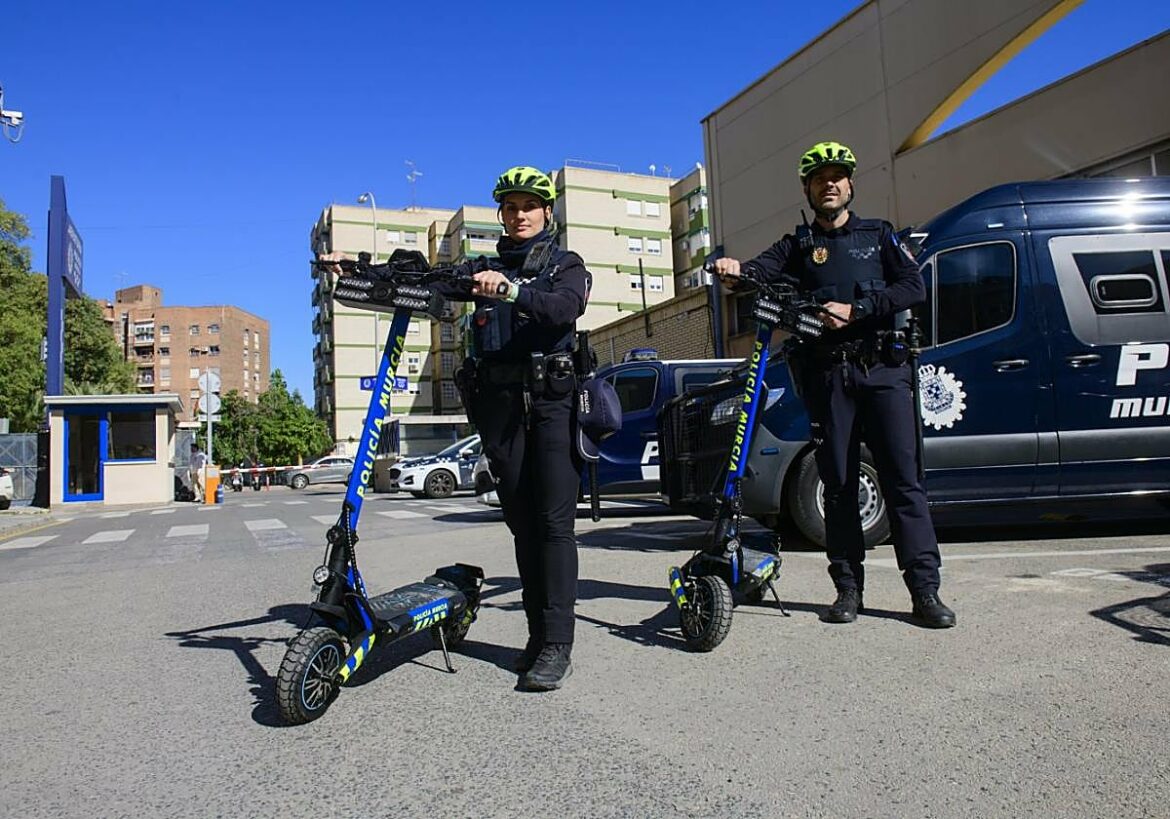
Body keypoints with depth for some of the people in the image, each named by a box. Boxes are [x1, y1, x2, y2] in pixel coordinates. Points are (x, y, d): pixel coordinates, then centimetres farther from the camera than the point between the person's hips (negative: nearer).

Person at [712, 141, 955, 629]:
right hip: (827, 373, 1)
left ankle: (925, 592, 0)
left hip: (883, 368, 0)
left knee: (903, 479, -4)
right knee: (839, 484, 3)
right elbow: (762, 270, -5)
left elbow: (913, 287, 2)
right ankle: (848, 588, 11)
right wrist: (736, 272, -28)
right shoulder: (798, 245, 16)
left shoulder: (878, 235, 17)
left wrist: (854, 310, -11)